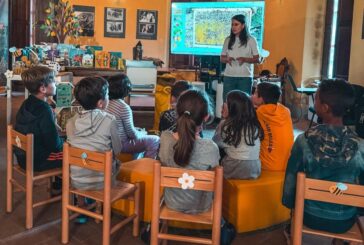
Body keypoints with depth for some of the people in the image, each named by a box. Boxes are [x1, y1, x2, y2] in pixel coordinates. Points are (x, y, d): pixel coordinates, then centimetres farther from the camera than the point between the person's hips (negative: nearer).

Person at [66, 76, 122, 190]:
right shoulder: (109, 121, -16)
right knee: (116, 162, 26)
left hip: (77, 181, 3)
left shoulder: (71, 122, -6)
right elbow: (117, 150, -6)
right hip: (102, 182, -3)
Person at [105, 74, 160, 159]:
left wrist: (137, 130, 13)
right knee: (155, 140, -3)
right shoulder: (124, 107, -23)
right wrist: (141, 133, 3)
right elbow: (132, 133, -17)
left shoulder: (107, 103, 0)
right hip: (121, 145, -9)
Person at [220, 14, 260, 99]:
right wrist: (227, 59, -10)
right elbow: (222, 58, 13)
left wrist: (244, 59, -17)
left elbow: (257, 59, 0)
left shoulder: (251, 40, 0)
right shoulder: (228, 40, 9)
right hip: (229, 76, 3)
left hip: (245, 76, -2)